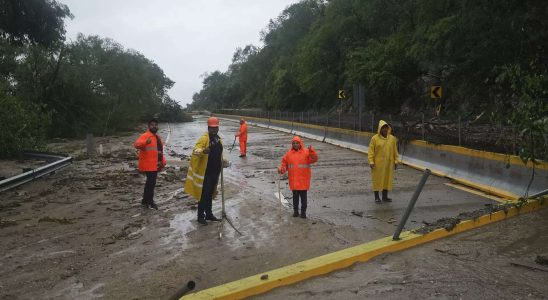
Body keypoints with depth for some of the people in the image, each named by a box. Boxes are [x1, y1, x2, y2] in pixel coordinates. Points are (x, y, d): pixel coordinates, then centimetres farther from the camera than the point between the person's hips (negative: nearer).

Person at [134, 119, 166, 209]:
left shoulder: (157, 137, 17)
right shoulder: (145, 136, -11)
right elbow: (136, 144, -29)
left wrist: (163, 161, 13)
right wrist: (146, 142, -48)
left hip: (155, 165, 9)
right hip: (149, 165, -9)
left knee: (151, 182, 16)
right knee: (151, 182, -10)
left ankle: (146, 201, 27)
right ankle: (148, 201, 0)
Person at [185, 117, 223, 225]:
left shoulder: (218, 138, 10)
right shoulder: (204, 138, -15)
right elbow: (195, 150, -31)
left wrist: (221, 163, 19)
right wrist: (203, 151, -51)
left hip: (215, 172, 8)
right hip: (205, 172, -8)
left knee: (210, 194, 18)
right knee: (203, 194, -1)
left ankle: (209, 214, 30)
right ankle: (200, 216, 10)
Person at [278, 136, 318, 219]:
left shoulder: (306, 152, -5)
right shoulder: (289, 153, 3)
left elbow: (314, 159, -15)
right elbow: (284, 163, 8)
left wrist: (311, 151, -29)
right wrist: (282, 169, -10)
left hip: (303, 180, -2)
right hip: (293, 180, 2)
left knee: (303, 196, 5)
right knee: (295, 196, 13)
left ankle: (303, 211, 17)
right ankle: (295, 210, 25)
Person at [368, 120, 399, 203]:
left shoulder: (392, 138, 4)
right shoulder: (374, 138, -7)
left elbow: (395, 151, 8)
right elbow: (370, 151, -8)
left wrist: (396, 161, 4)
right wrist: (371, 161, -15)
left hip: (389, 163, 4)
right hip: (378, 163, -3)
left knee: (387, 179, 9)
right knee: (377, 179, 2)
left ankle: (385, 196, 20)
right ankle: (376, 197, 11)